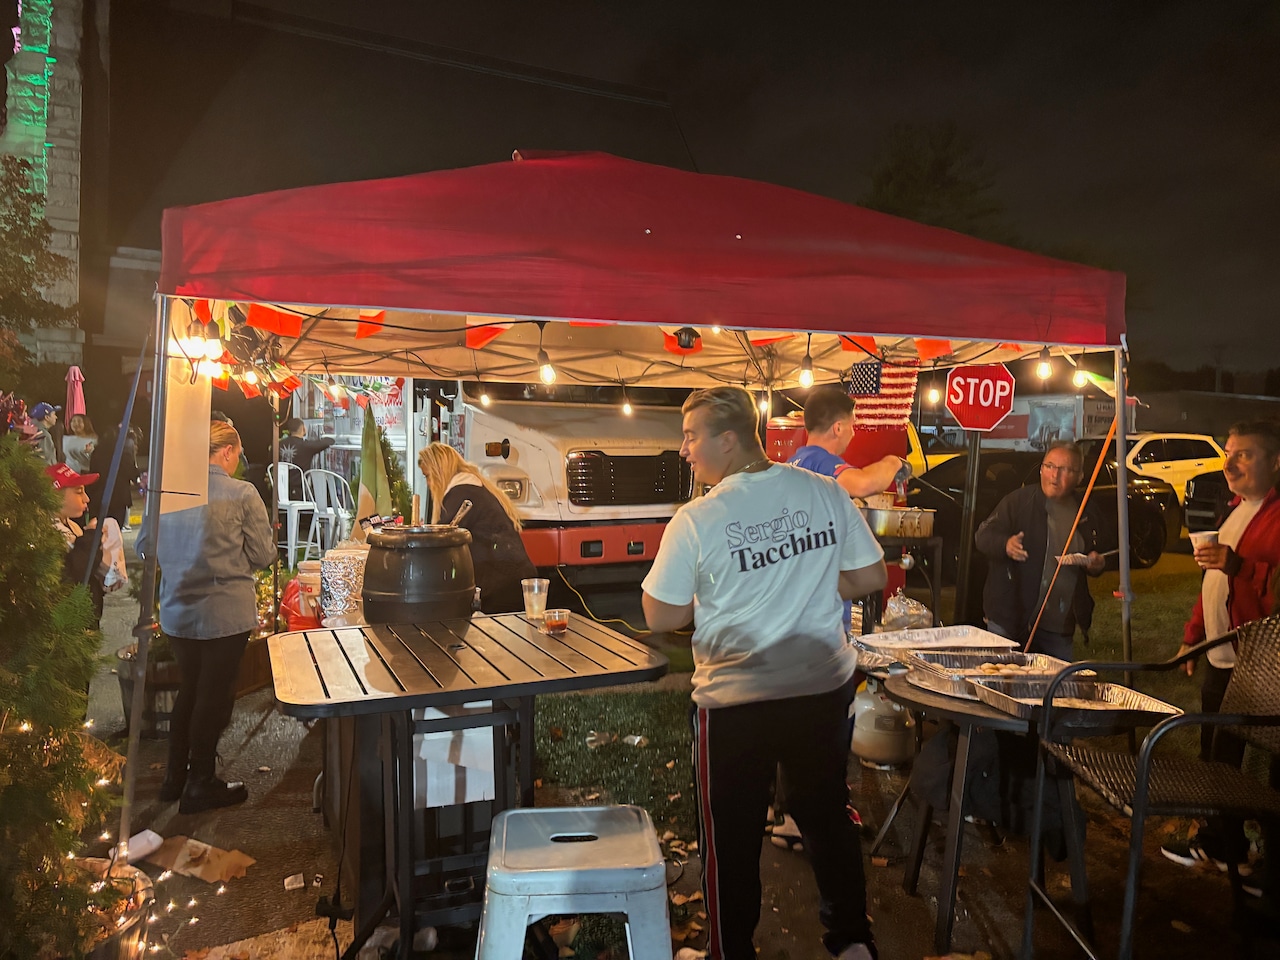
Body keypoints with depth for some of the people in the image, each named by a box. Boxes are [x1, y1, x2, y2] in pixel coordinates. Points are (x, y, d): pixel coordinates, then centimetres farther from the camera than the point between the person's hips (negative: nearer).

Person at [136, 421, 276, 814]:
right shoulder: (241, 494, -16)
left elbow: (145, 546, 7)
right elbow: (263, 555, -10)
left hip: (177, 610, 5)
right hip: (225, 612, -5)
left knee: (190, 689, 21)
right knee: (214, 694, 9)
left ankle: (175, 775, 33)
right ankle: (200, 785, 21)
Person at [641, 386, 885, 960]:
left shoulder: (696, 520, -18)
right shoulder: (826, 493, -5)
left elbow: (660, 617, -11)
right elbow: (870, 578, 3)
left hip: (736, 701, -4)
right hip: (826, 688, 5)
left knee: (731, 835, 14)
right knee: (827, 812, 23)